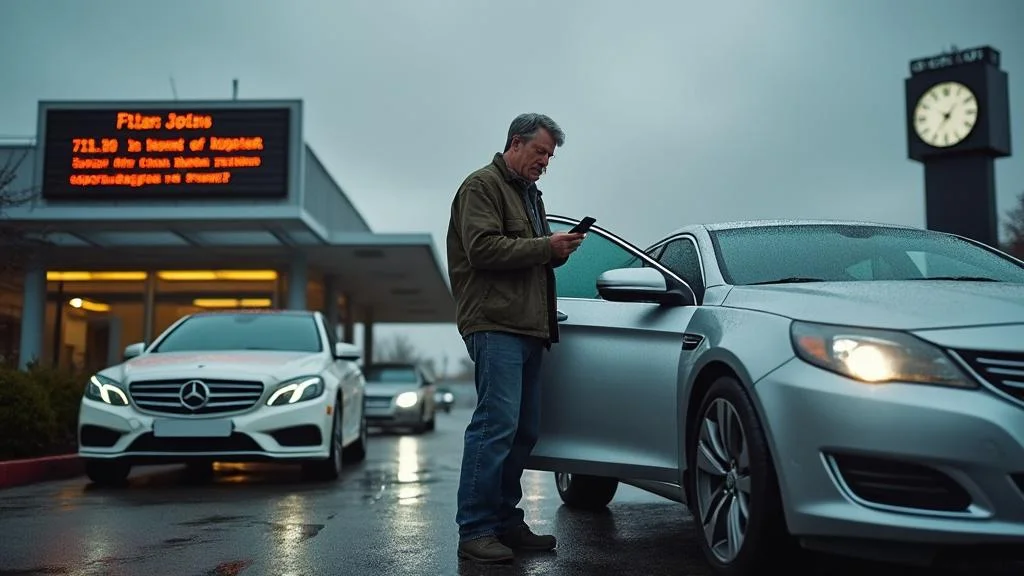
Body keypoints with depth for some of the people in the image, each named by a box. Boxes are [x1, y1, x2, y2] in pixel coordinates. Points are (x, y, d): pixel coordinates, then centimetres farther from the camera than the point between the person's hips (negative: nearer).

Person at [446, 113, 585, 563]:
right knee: (496, 425, -13)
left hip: (529, 329, 9)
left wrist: (559, 250, 9)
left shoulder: (530, 194, 28)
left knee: (524, 431, 8)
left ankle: (507, 522, 16)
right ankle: (475, 531, -8)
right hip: (496, 326, -9)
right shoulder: (482, 185, -1)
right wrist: (545, 245, -13)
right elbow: (482, 249, -14)